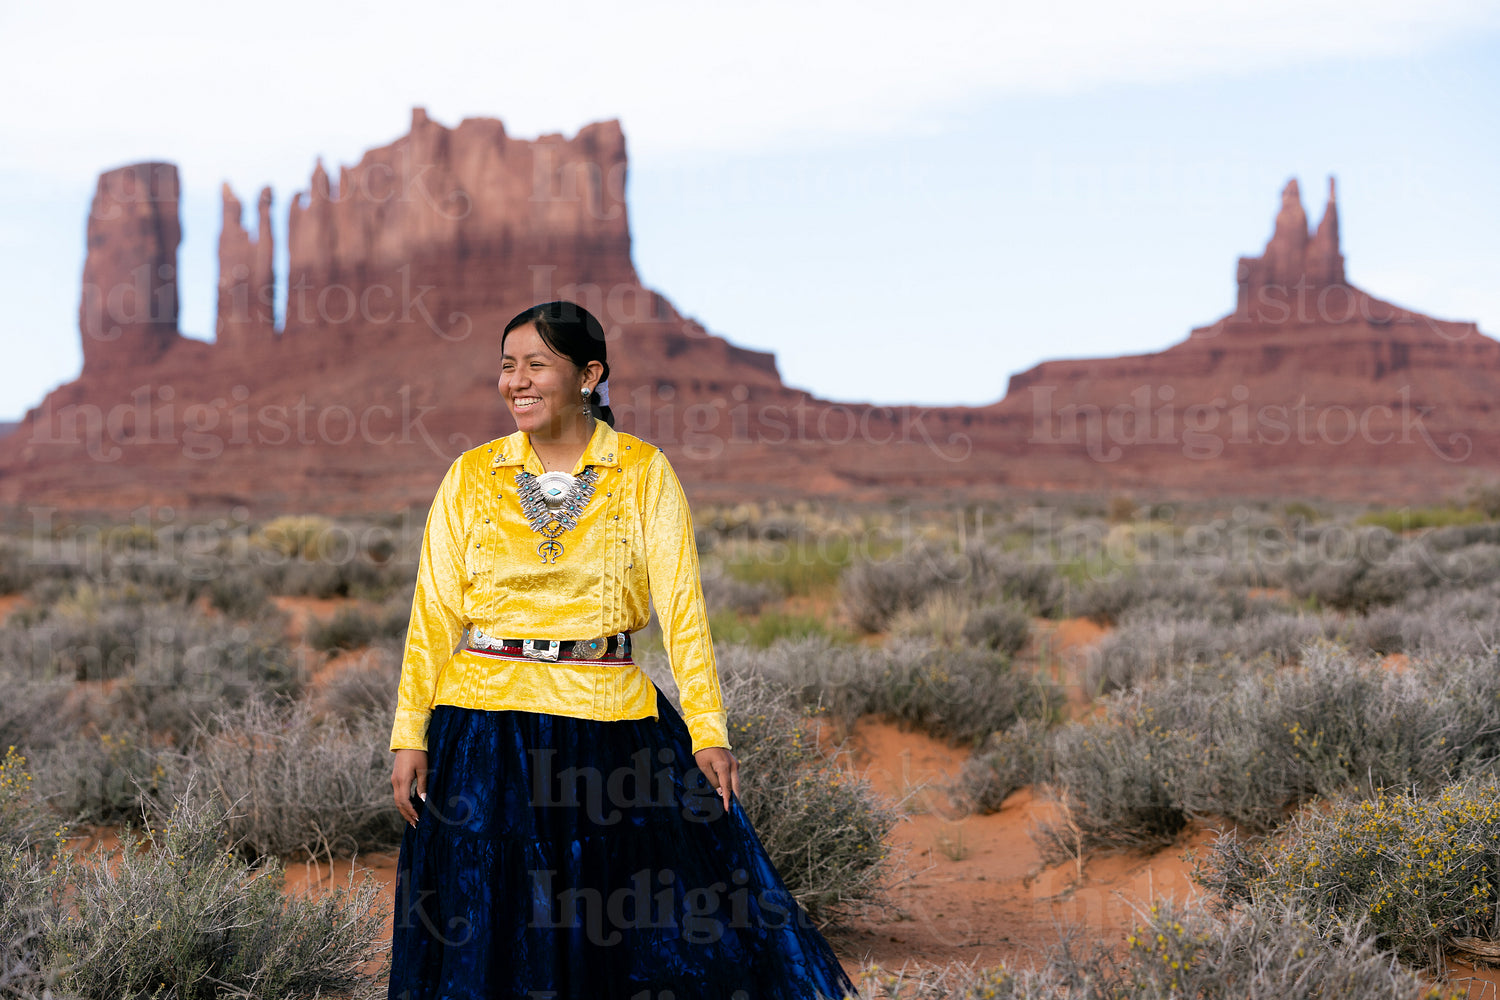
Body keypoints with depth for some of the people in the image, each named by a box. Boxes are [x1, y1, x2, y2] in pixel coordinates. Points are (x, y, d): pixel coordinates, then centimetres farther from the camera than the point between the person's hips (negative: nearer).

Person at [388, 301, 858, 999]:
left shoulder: (644, 473, 1)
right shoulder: (471, 476, 4)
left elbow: (681, 602, -5)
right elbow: (434, 610, 3)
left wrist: (708, 730, -13)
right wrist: (410, 734, -4)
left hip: (610, 717, -1)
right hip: (485, 723, 1)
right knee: (486, 935, 5)